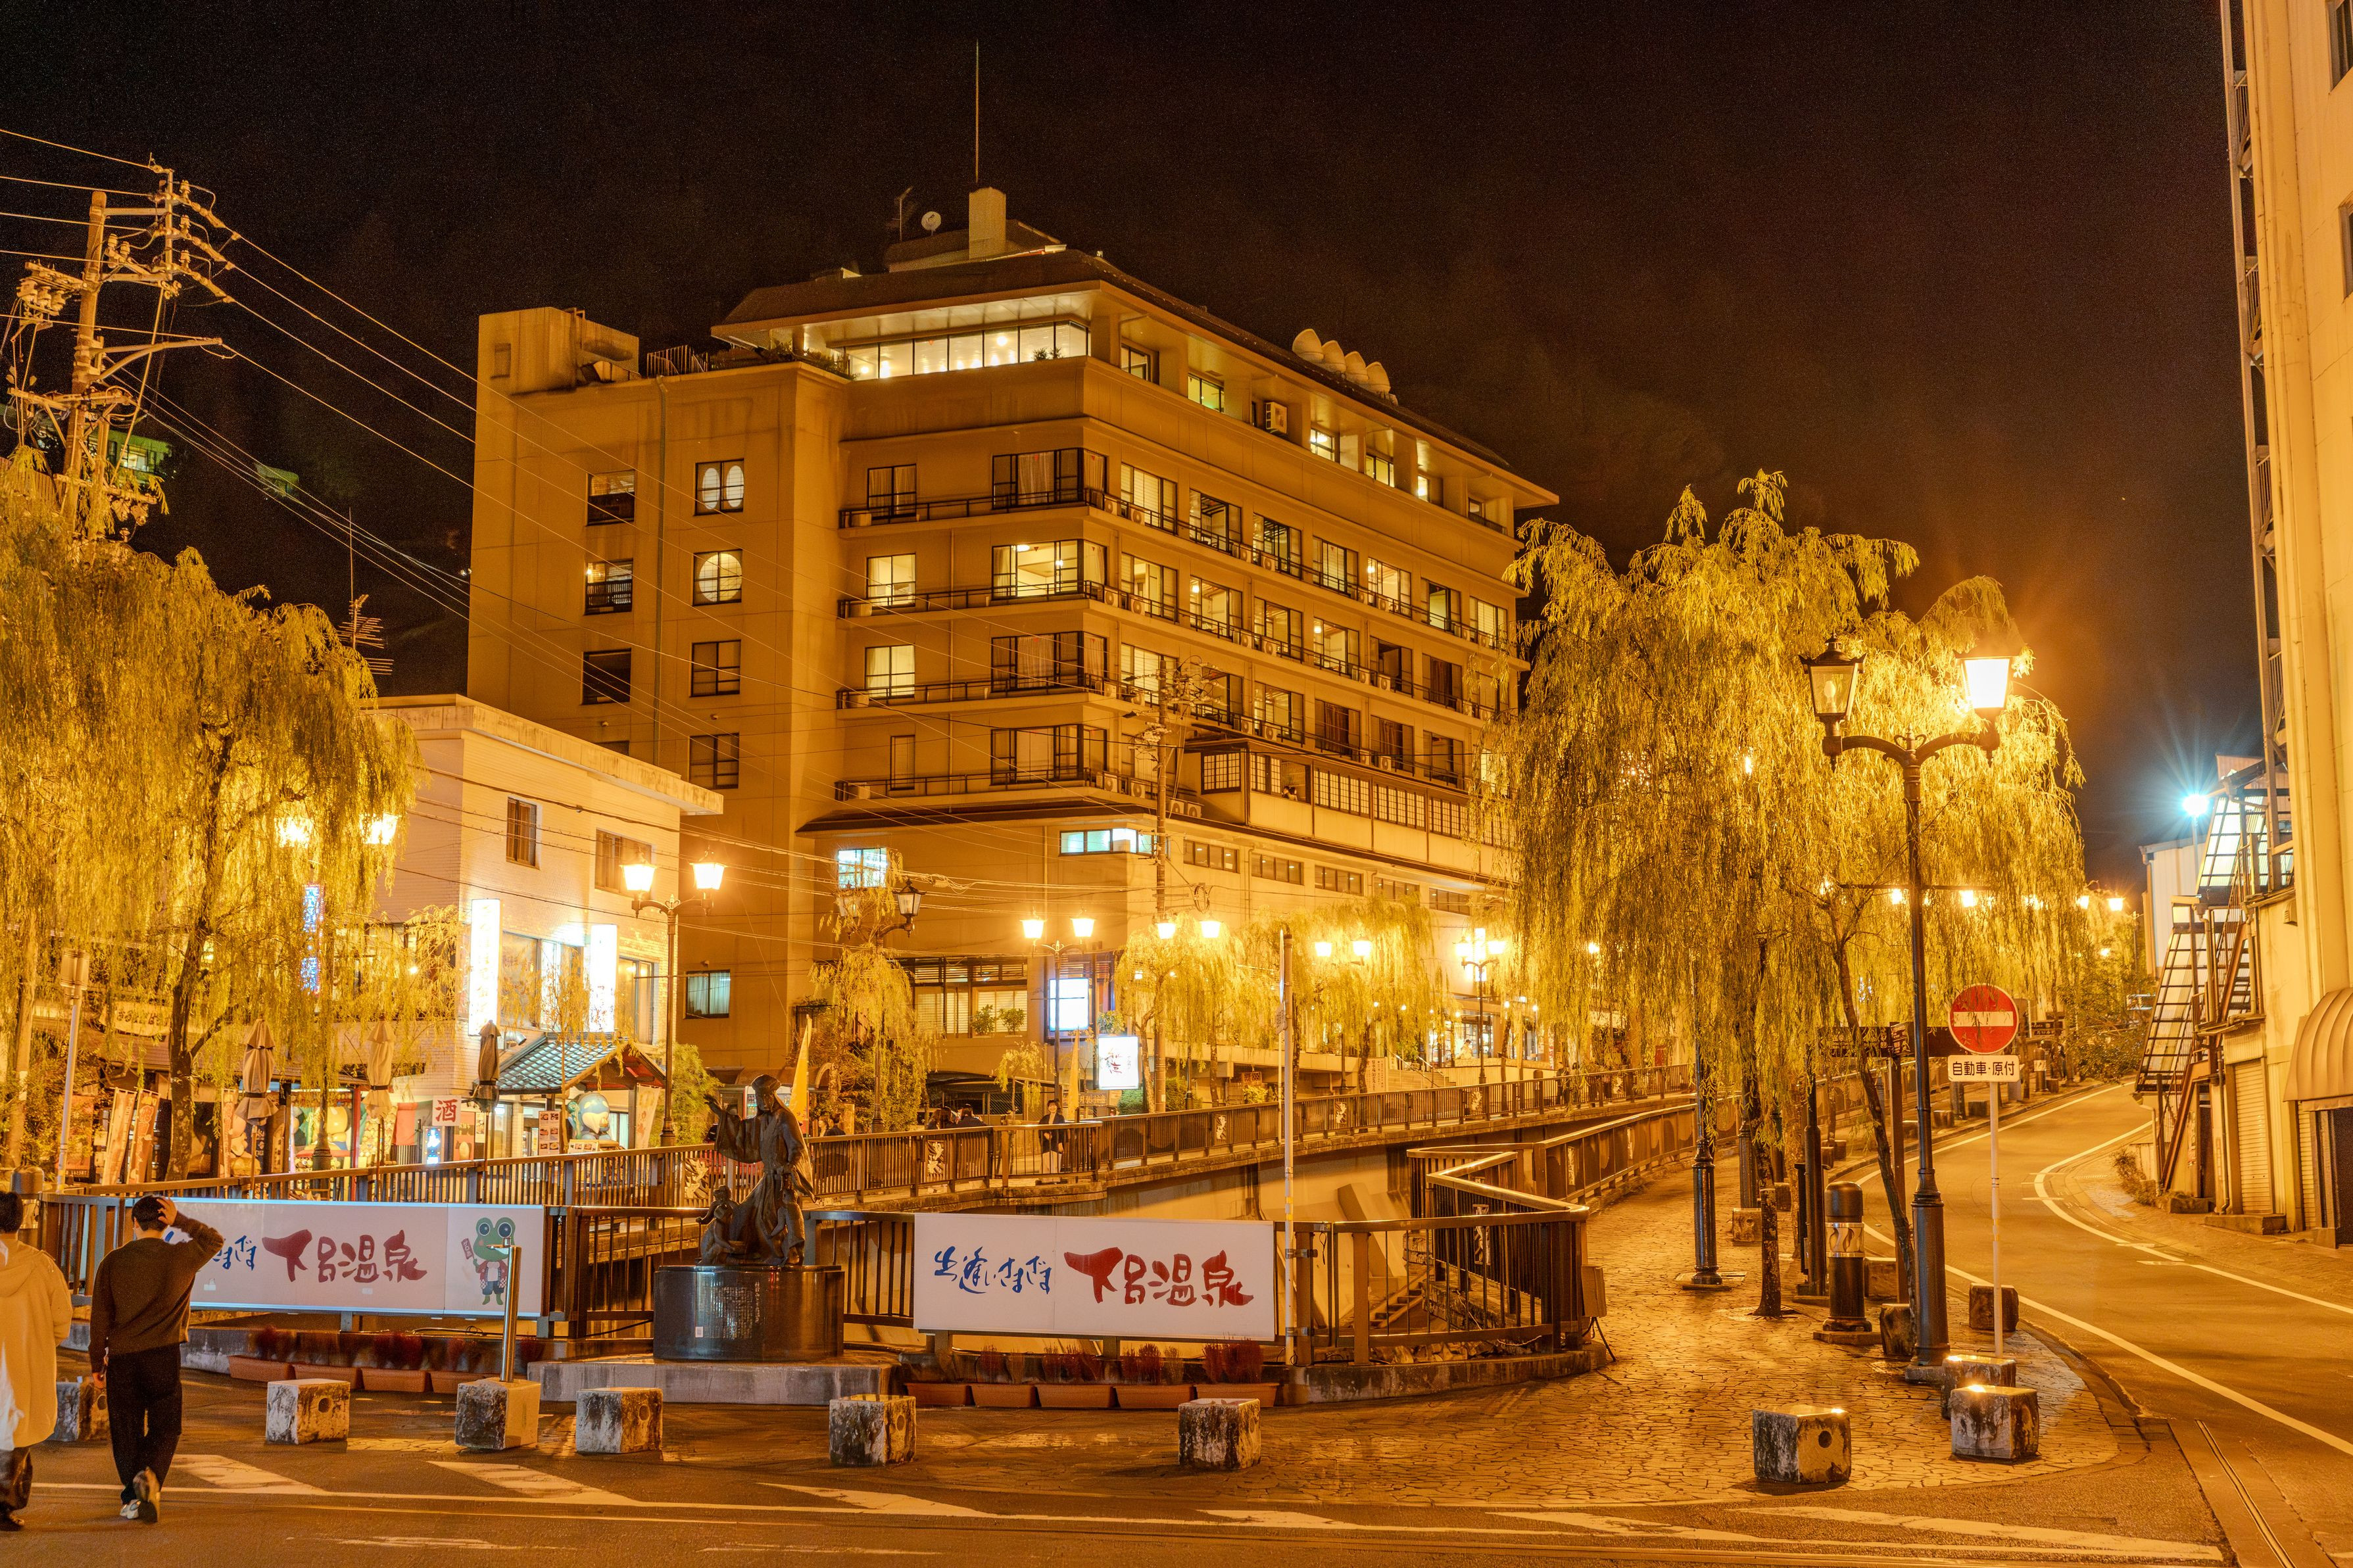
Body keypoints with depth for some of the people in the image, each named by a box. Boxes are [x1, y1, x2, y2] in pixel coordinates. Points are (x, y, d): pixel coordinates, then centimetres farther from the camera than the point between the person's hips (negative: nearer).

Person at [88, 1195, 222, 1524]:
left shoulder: (113, 1261, 2)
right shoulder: (181, 1257, -1)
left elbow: (100, 1316, 4)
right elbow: (214, 1240, 19)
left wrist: (97, 1361, 13)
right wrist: (181, 1221, 9)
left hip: (121, 1357, 1)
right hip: (163, 1355, -1)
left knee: (126, 1429, 9)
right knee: (165, 1426, 5)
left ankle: (132, 1497, 6)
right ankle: (150, 1475, -21)